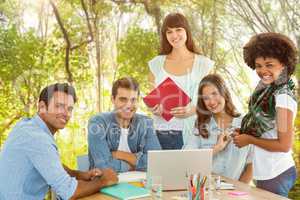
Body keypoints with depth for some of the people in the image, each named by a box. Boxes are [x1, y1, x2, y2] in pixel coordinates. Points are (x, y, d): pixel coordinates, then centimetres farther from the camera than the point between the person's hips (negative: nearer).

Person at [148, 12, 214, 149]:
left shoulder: (203, 64, 4)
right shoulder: (156, 64, 11)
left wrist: (192, 110, -17)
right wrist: (153, 109, -6)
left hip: (191, 131, -1)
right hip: (162, 132, 2)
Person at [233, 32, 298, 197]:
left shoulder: (283, 97, -19)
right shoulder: (268, 90, 4)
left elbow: (284, 145, -20)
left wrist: (249, 139, -13)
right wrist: (244, 133, -2)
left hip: (276, 175, -8)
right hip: (267, 172, 8)